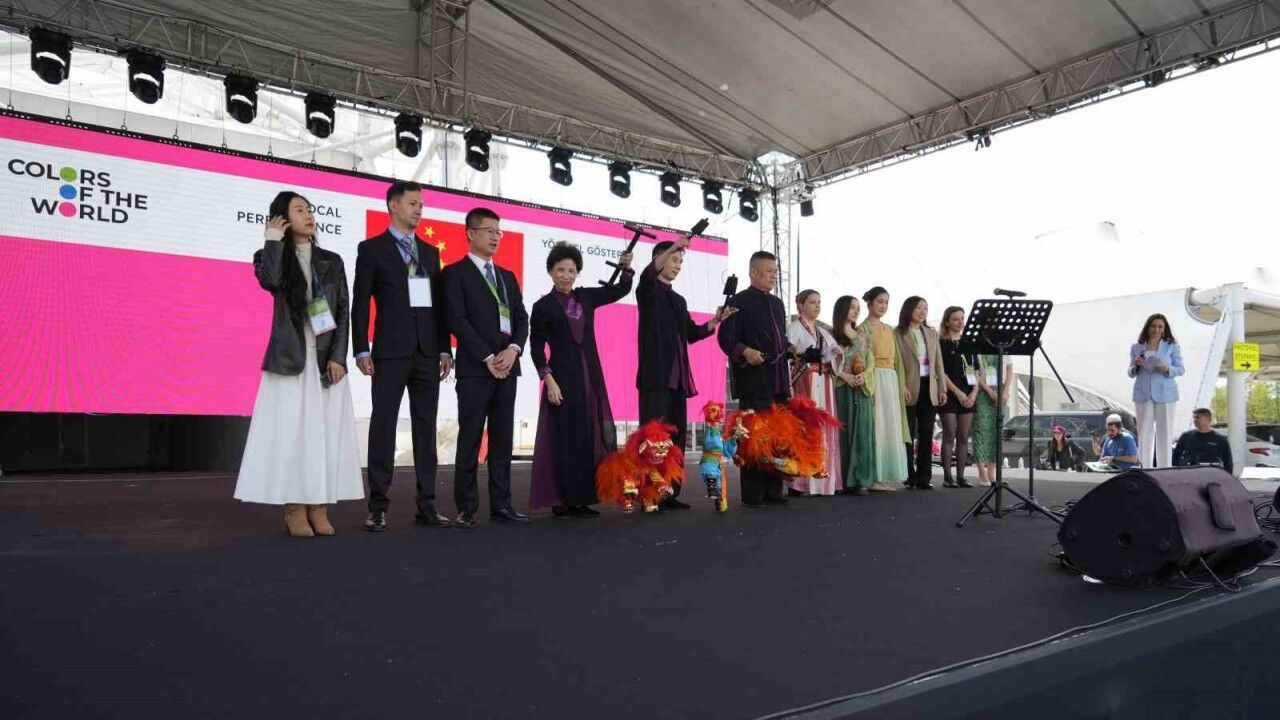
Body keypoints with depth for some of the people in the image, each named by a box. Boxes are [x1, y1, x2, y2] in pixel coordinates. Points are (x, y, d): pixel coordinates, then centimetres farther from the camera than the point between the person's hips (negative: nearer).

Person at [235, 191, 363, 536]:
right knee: (291, 431, -4)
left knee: (326, 431, 0)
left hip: (326, 358, 2)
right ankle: (294, 509, 0)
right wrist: (274, 239, -6)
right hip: (290, 357, -2)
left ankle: (319, 508, 4)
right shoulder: (269, 256, 7)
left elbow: (343, 312, 6)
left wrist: (338, 357, -5)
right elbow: (270, 281, -19)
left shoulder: (331, 261, 12)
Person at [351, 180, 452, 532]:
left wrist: (445, 348, 7)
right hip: (391, 352, -4)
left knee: (426, 427, 5)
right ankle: (378, 506, 3)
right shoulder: (372, 249, 4)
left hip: (427, 352, 4)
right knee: (383, 425, -2)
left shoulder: (430, 252, 16)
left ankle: (426, 504, 9)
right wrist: (361, 350, -9)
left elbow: (439, 303, 14)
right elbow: (360, 303, -1)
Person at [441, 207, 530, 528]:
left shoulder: (508, 276, 20)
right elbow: (457, 320, -9)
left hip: (507, 366, 6)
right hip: (474, 368, -6)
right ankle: (466, 508, 3)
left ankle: (501, 503, 12)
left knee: (502, 439, 6)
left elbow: (522, 319, 14)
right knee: (470, 440, -3)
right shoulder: (455, 273, 1)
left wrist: (512, 350, -6)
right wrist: (488, 358, -13)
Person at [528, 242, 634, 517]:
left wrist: (626, 267, -4)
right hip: (562, 377, -5)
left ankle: (581, 499, 11)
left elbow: (621, 290, 14)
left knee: (588, 437, 4)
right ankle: (561, 501, 2)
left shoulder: (586, 297, 10)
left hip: (590, 376, 5)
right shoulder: (543, 306, -1)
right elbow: (536, 348, -4)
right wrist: (549, 381, -12)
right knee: (564, 438, -5)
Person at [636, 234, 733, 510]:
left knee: (677, 435, 7)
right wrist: (673, 247, -34)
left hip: (678, 376, 7)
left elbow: (692, 333, 22)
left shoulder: (679, 300, 23)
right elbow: (647, 274, -22)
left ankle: (670, 493, 13)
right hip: (655, 374, -7)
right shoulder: (648, 289, 1)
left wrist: (716, 320, 7)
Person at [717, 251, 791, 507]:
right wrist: (745, 351, -28)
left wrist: (787, 379, 17)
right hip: (753, 380, -7)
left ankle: (773, 491, 18)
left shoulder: (777, 303, 18)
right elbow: (725, 338, -12)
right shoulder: (739, 302, -4)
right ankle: (752, 494, 2)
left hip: (778, 382, 7)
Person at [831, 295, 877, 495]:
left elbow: (871, 362, 13)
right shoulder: (832, 335, 3)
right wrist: (844, 375, -16)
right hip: (841, 388, -4)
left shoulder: (862, 337, 17)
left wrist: (863, 375, -6)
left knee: (862, 431, 0)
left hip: (862, 388, 4)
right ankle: (843, 479, -1)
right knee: (844, 432, -4)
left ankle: (859, 479, 3)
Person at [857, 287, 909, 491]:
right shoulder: (863, 328, -3)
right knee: (876, 427, -9)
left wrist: (902, 384, 13)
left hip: (891, 380, 7)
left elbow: (896, 359, 20)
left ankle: (887, 476, 11)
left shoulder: (889, 330, 19)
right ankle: (874, 477, -6)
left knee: (891, 427, 6)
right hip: (875, 379, -7)